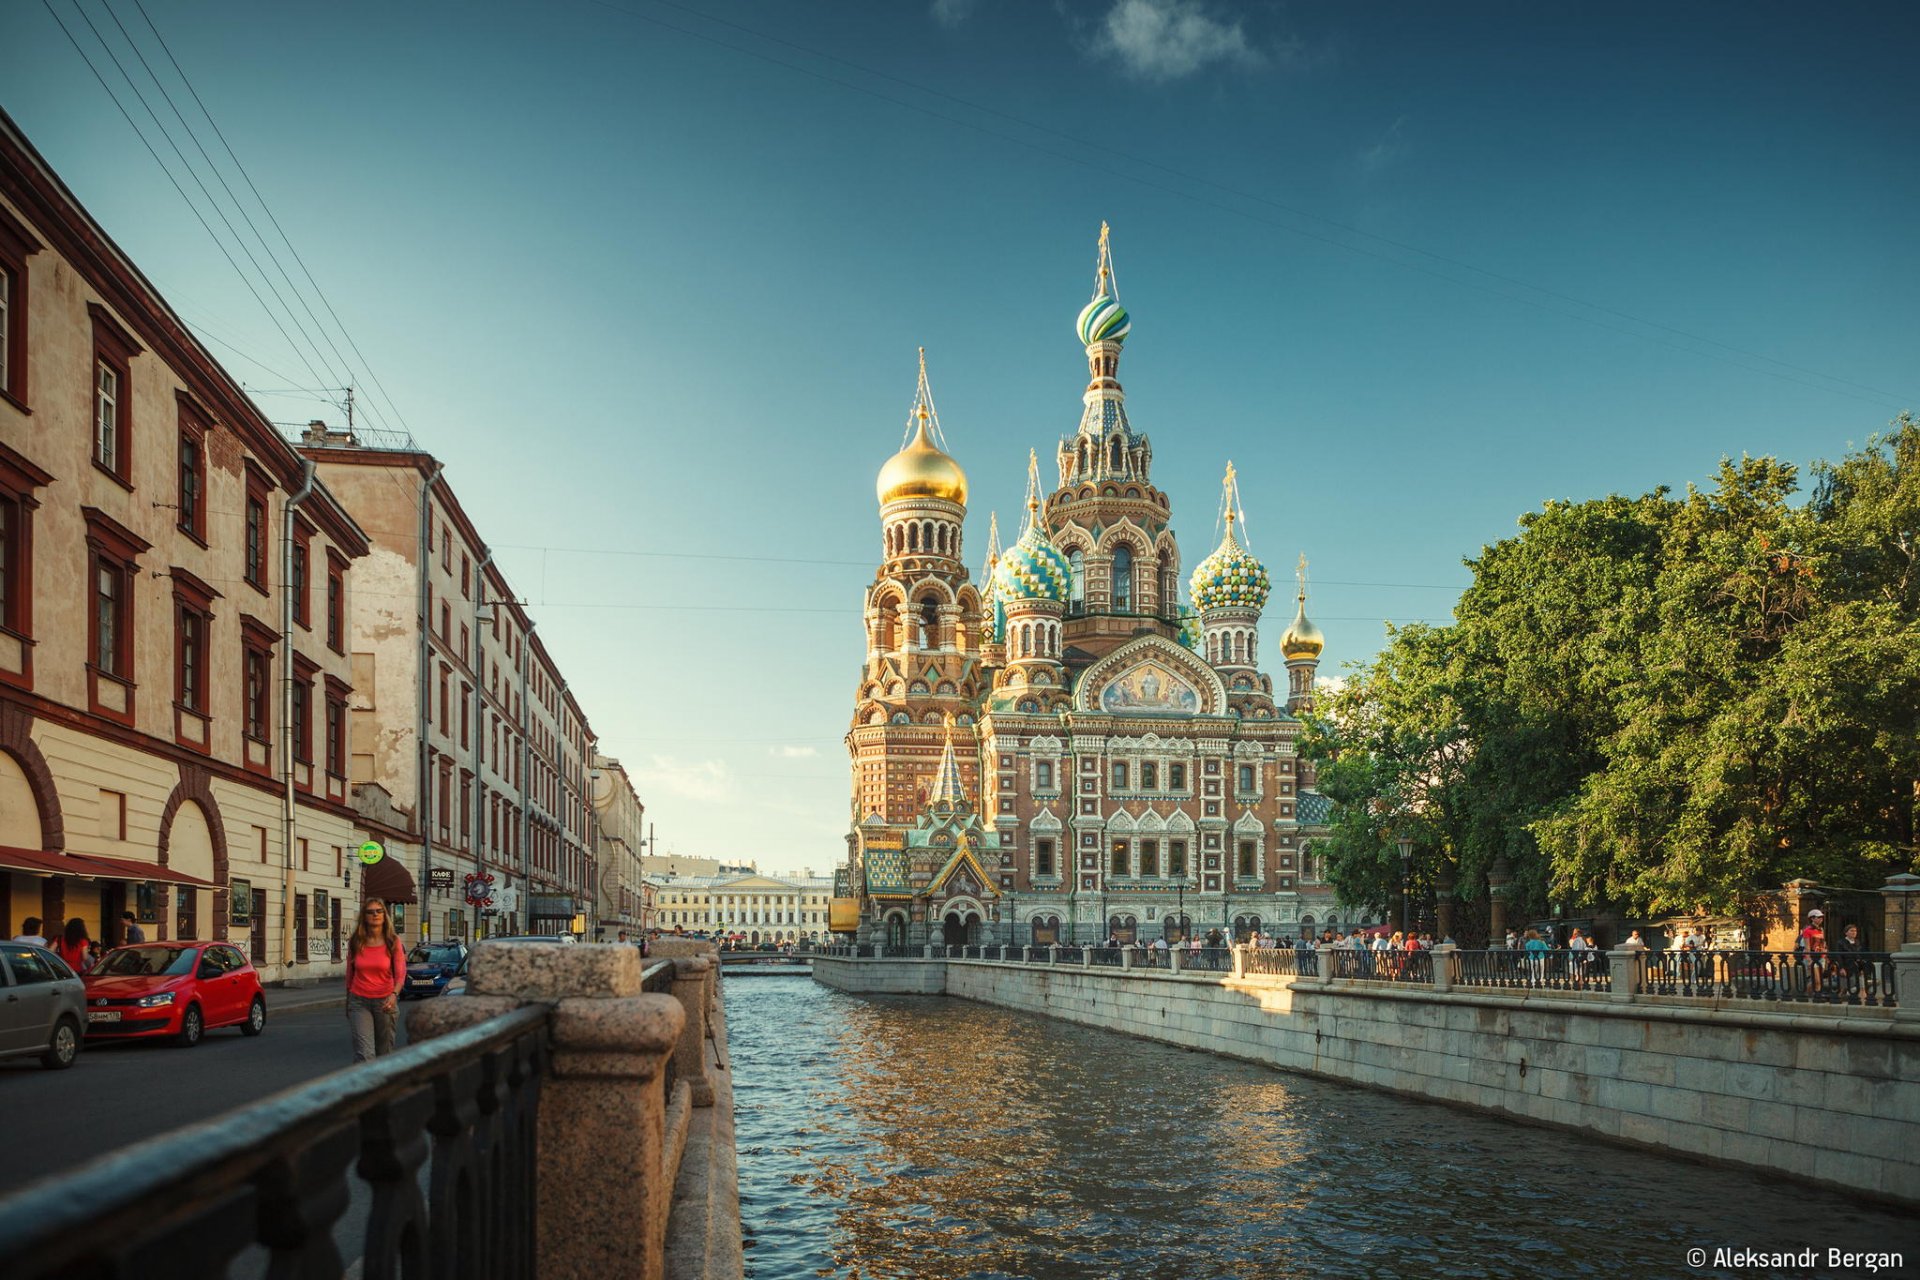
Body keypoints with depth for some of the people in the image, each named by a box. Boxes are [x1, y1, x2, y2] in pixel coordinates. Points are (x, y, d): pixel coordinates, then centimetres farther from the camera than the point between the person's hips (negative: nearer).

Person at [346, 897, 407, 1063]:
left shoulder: (393, 941, -3)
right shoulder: (355, 942, 1)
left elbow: (400, 974, -10)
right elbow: (350, 974, 11)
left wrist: (394, 994, -29)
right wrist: (347, 1004, 18)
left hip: (385, 1001, 0)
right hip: (359, 1001, 0)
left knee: (385, 1053, 7)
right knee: (364, 1054, -13)